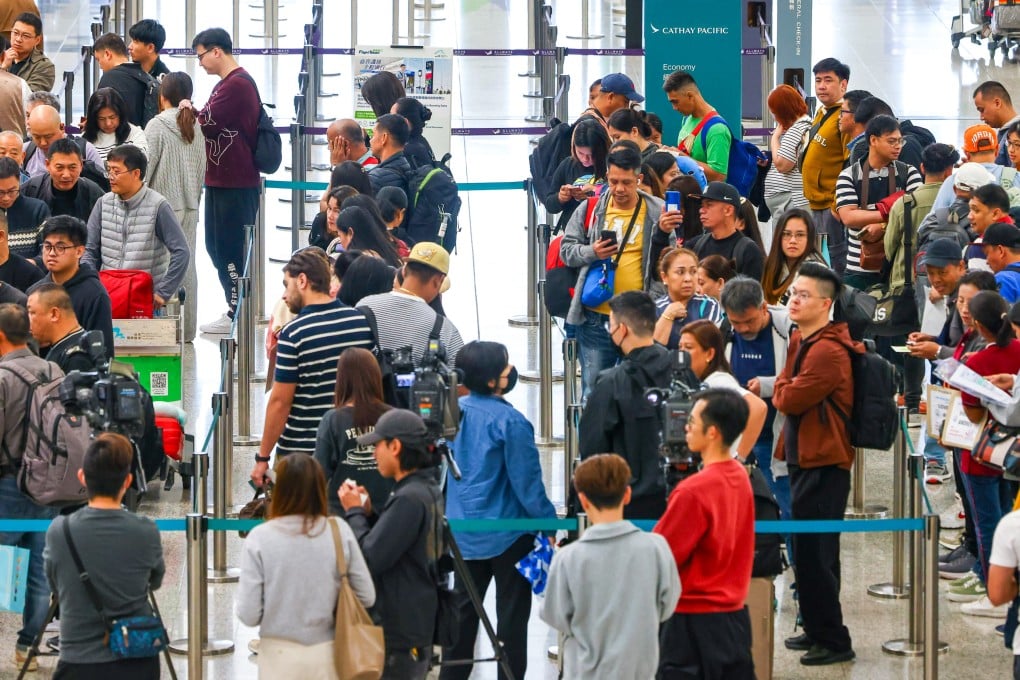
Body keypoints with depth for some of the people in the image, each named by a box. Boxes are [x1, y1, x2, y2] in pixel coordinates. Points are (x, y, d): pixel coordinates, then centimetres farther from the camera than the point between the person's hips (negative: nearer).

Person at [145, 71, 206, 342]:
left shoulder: (157, 125, -11)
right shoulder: (195, 126, 5)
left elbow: (146, 167, -9)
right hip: (190, 204, 5)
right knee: (187, 266, 9)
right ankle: (187, 330, 13)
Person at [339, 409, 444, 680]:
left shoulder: (409, 499, -21)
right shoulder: (428, 490, 10)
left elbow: (371, 558, -22)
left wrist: (354, 513, -9)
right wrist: (368, 513, 4)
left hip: (400, 634, -10)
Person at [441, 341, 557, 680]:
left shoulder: (457, 410, 1)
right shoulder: (509, 421, -20)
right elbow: (526, 480, -16)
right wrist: (549, 523, -9)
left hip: (465, 533, 7)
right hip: (507, 532, -7)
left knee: (464, 608, 16)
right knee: (512, 612, 4)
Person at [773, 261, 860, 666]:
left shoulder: (828, 351, -19)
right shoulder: (800, 340, 13)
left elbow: (791, 399, -20)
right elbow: (786, 394, 17)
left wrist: (781, 387, -1)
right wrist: (786, 388, -3)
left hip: (823, 462, -10)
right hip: (804, 457, 10)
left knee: (814, 553, -9)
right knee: (811, 552, 17)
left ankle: (833, 641, -3)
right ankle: (817, 631, 27)